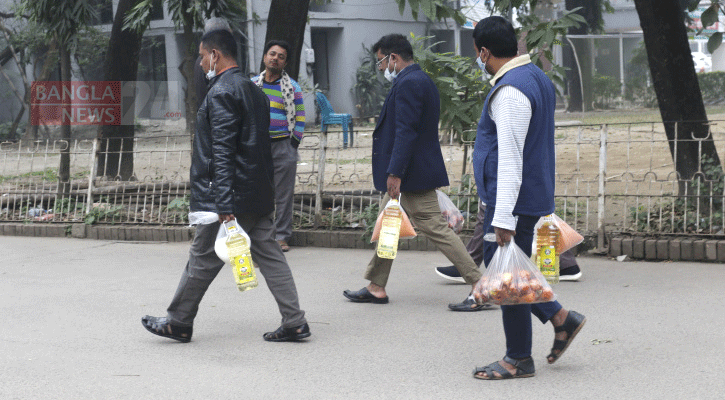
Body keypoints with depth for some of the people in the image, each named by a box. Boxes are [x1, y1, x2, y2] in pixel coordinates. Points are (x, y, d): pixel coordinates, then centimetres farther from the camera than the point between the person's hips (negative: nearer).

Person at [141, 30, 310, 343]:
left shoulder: (221, 92, -14)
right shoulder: (253, 90, 16)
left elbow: (222, 152, -20)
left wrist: (224, 204, -23)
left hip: (233, 197, -9)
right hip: (259, 196, 9)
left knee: (202, 259, 3)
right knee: (268, 256, 8)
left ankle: (179, 323, 15)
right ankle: (294, 323, 4)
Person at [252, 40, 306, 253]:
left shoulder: (292, 87, 3)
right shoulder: (252, 84, 10)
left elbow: (299, 118, 4)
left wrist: (293, 144, -4)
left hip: (283, 147, -2)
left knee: (284, 195, 0)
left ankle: (282, 236, 7)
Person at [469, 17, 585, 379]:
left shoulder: (510, 91, -20)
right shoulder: (536, 78, 13)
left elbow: (510, 159, -25)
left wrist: (504, 218, -26)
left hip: (512, 200, -10)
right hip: (534, 196, 10)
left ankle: (518, 360, 9)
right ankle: (560, 317, 19)